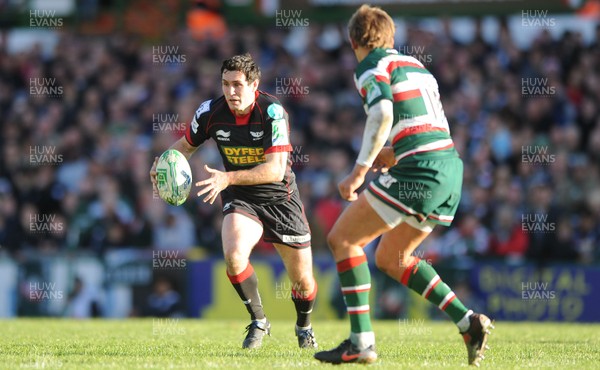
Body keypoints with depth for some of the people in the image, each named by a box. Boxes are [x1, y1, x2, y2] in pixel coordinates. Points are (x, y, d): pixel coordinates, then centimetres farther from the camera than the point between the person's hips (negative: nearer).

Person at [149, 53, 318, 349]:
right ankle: (258, 322, -6)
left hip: (279, 198, -1)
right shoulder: (210, 113, -12)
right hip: (240, 199, 1)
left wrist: (228, 178, -40)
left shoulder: (272, 111, -23)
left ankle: (304, 326, 39)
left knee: (303, 280, 5)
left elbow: (275, 169, -30)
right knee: (233, 255, -29)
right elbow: (185, 145, 8)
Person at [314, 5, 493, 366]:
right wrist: (391, 155, 26)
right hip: (451, 166, 8)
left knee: (342, 238, 0)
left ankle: (361, 342, -7)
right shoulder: (415, 64, 25)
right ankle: (468, 321, 10)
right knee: (390, 258, 21)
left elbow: (383, 114, -20)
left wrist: (359, 172, -18)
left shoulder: (373, 67, -1)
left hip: (420, 171, -8)